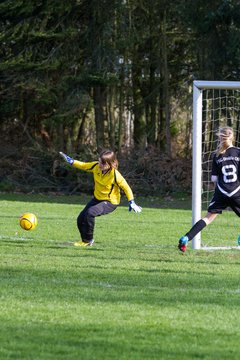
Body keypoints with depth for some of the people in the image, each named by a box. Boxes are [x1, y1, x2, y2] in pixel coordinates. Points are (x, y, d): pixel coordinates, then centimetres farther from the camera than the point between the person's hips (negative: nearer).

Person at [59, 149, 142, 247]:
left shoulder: (115, 175, -28)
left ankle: (88, 240, -13)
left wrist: (131, 202, -18)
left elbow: (126, 187, -16)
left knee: (90, 212, -31)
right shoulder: (96, 166, -13)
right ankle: (85, 240, 26)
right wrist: (71, 161, -11)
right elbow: (83, 166, 4)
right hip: (97, 198, 7)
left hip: (110, 202, -7)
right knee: (80, 219, 0)